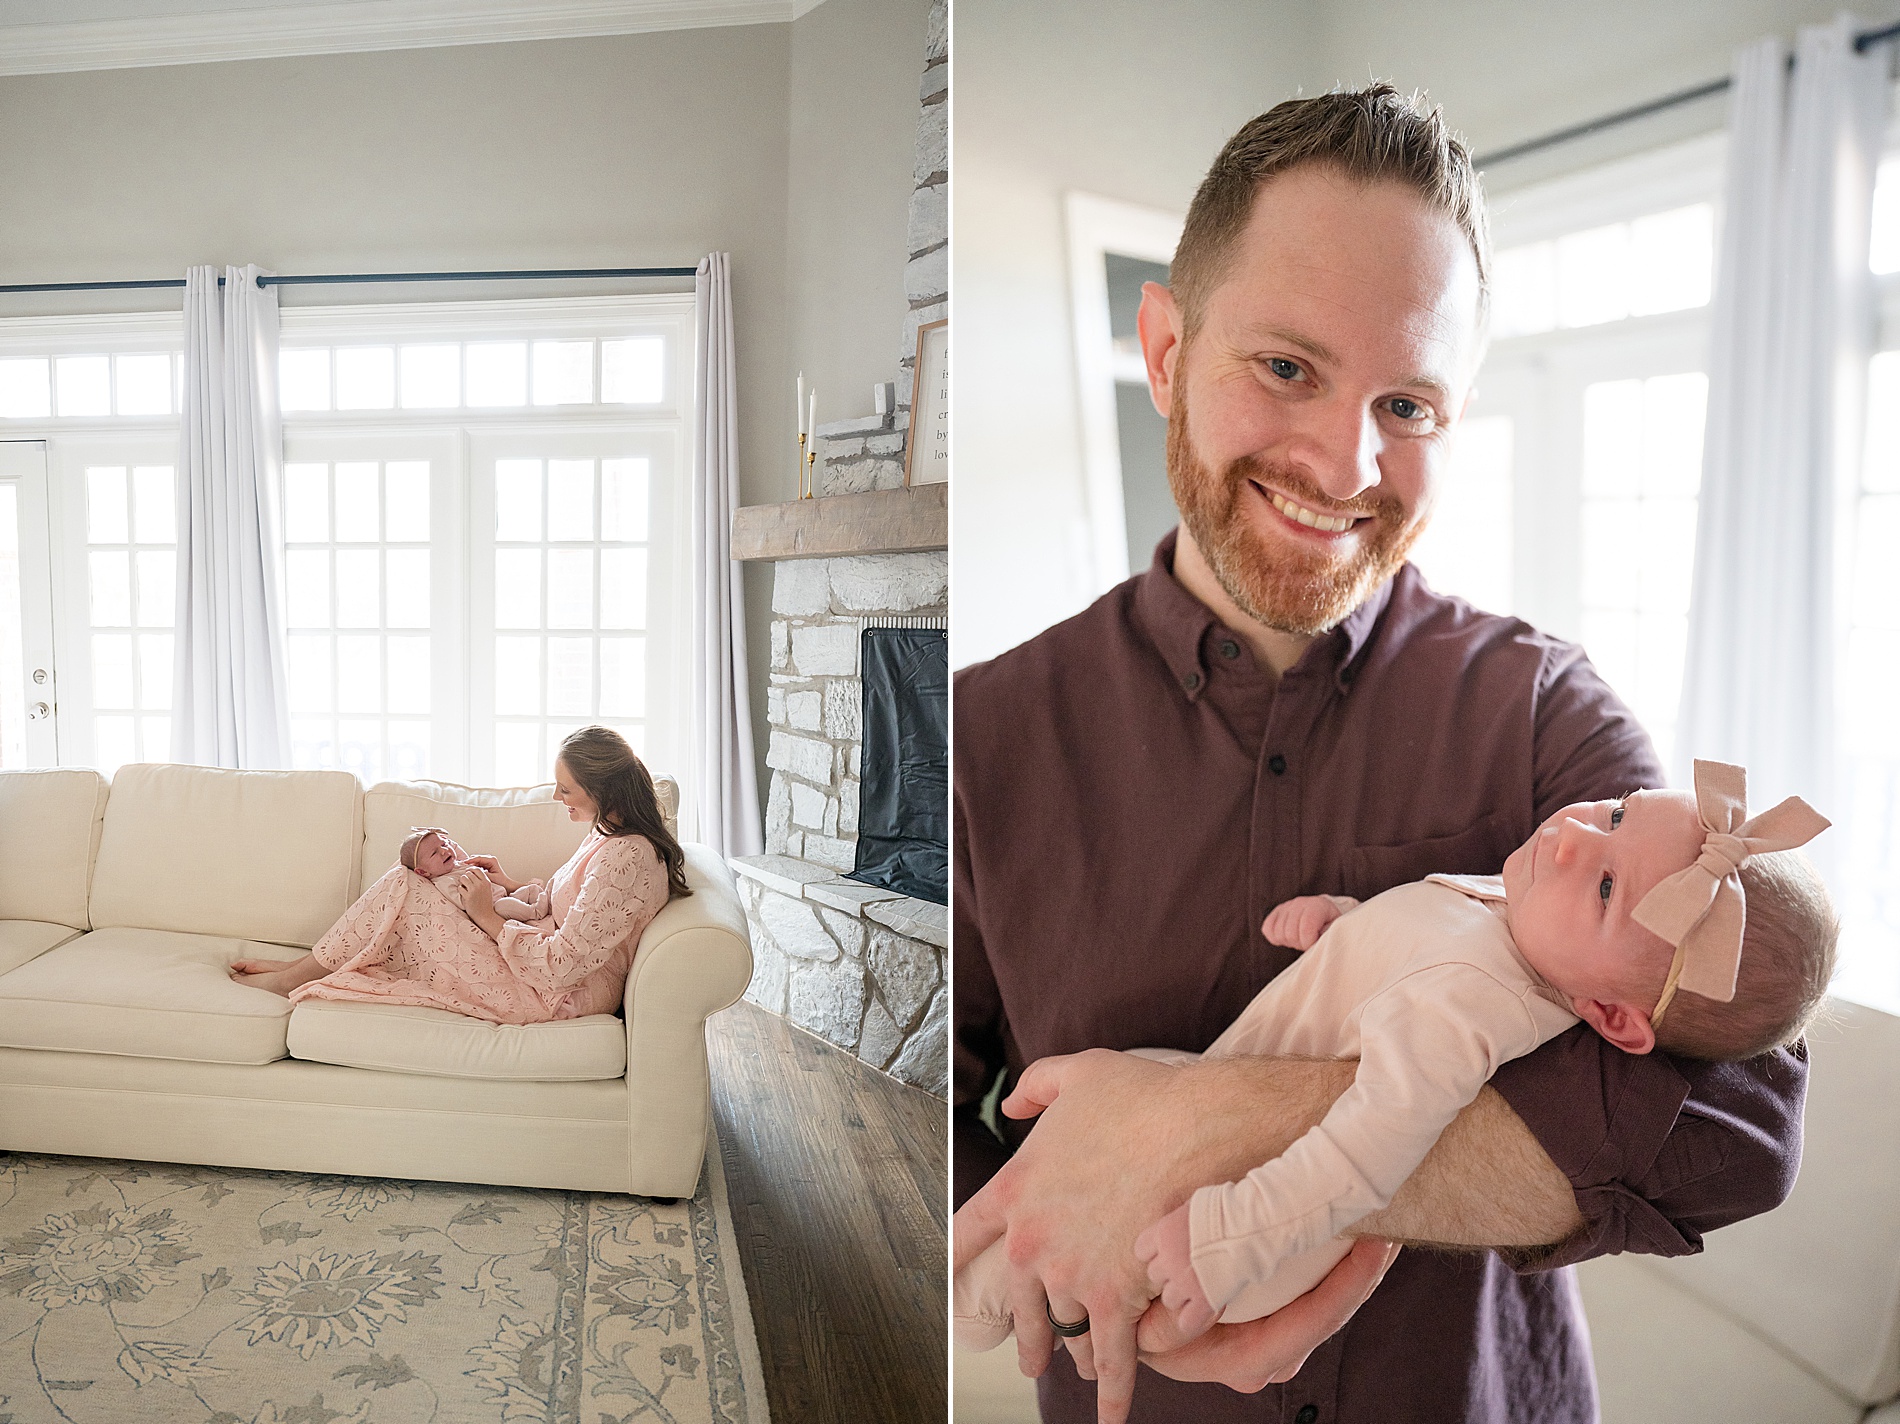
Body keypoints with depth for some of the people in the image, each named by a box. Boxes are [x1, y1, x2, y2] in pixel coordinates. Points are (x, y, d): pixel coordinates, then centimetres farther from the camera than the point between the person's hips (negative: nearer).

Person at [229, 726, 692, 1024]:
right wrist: (509, 885, 8)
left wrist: (489, 918, -14)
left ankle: (293, 977, 13)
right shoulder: (611, 832, 6)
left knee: (401, 890, -7)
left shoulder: (627, 857, -26)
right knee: (404, 883, 6)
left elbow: (562, 964, -26)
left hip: (558, 996, -10)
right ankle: (304, 966, 18)